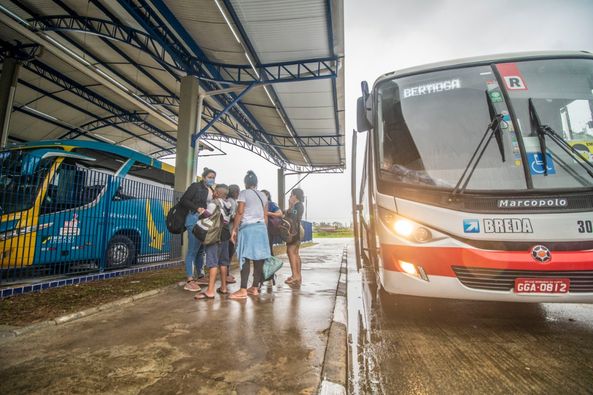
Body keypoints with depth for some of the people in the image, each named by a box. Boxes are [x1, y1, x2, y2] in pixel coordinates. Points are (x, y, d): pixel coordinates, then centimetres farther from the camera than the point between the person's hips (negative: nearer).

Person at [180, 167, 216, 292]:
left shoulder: (212, 191, 17)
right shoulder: (196, 186, -2)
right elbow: (183, 200, -7)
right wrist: (197, 208, -17)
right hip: (194, 219, -7)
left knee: (200, 250, 12)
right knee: (192, 250, -6)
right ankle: (189, 281, -1)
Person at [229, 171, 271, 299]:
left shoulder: (244, 193, -1)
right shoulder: (263, 195, 15)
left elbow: (240, 212, -9)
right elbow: (265, 215, 13)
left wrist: (234, 229, -6)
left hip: (247, 227, -6)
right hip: (261, 228, 6)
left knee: (245, 259, -6)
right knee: (259, 259, 6)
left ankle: (243, 290, -6)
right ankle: (255, 287, 12)